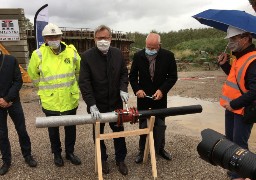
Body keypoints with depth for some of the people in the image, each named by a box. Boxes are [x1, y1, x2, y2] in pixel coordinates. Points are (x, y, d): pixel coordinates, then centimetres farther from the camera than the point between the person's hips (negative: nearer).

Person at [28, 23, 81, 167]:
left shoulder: (71, 52, -6)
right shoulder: (39, 54, -11)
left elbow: (79, 71, 11)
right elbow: (32, 74, 6)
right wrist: (46, 87, 10)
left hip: (70, 100, 2)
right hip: (50, 101, -1)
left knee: (71, 129, 16)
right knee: (53, 130, 16)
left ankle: (70, 152, 38)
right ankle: (57, 154, 38)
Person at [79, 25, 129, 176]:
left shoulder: (118, 54, -2)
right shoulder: (87, 56, -12)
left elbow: (124, 73, 8)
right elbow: (84, 82, -17)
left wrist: (123, 89, -11)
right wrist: (92, 105, -25)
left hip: (116, 102, 2)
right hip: (97, 105, -2)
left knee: (119, 131, 13)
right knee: (99, 133, 16)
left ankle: (120, 160, 33)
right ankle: (103, 159, 37)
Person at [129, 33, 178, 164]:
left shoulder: (168, 56, -9)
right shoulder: (138, 56, -7)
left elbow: (173, 76, -5)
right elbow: (132, 76, 1)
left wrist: (162, 90, -18)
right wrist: (137, 89, -15)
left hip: (160, 96, 0)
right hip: (143, 96, 0)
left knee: (160, 125, 12)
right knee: (143, 125, 8)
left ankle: (160, 148, 31)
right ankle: (142, 150, 22)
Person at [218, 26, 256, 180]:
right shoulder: (240, 57, 8)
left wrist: (234, 104, -23)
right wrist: (225, 64, 8)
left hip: (243, 110, -10)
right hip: (232, 108, 10)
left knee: (239, 144, 2)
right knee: (230, 141, 20)